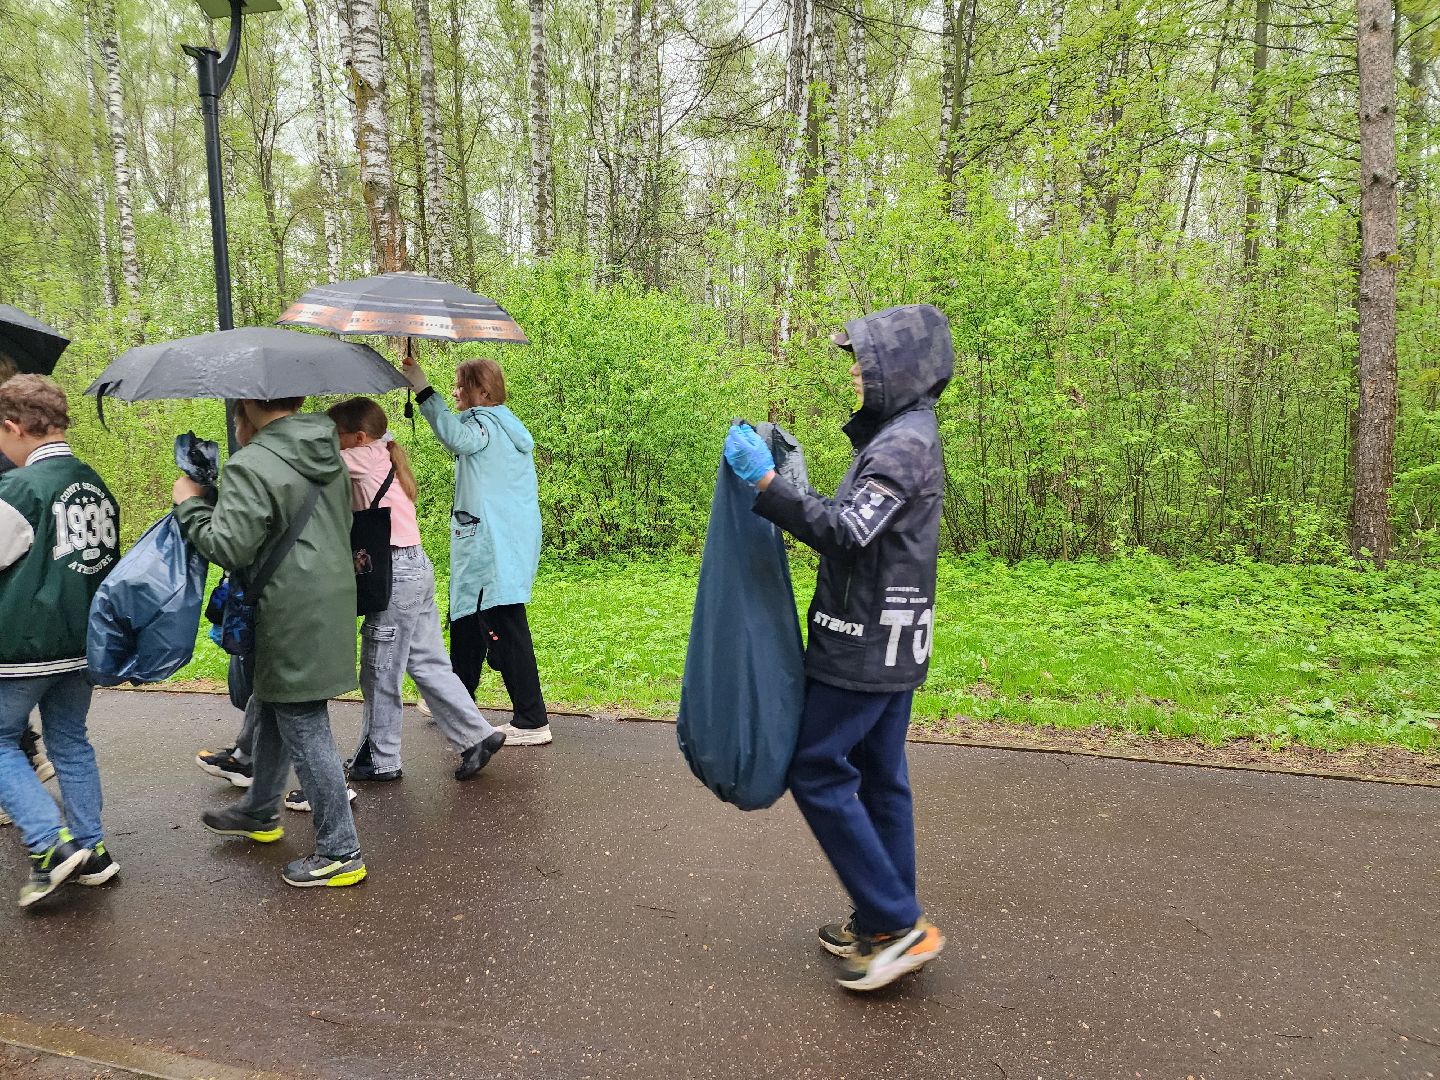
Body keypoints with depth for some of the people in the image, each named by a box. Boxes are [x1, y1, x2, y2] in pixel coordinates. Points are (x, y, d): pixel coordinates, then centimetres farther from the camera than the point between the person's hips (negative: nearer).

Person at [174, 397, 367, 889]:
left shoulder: (251, 465, -19)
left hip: (292, 621, -9)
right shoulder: (330, 452, 8)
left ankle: (340, 852, 8)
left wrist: (190, 502, -3)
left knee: (304, 730, 0)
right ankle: (259, 813, 43)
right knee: (272, 710, 25)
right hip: (332, 602, 9)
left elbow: (229, 547, -20)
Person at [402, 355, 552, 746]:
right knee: (466, 622, 21)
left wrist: (423, 389, -33)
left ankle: (532, 722, -2)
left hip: (496, 549, -11)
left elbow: (457, 436, -35)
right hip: (487, 547, 11)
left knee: (506, 631, -7)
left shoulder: (486, 423, -13)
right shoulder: (505, 425, 17)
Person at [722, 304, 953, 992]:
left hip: (867, 644, -10)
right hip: (888, 644, 10)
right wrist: (777, 484, 11)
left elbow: (846, 531, -25)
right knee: (879, 776, 14)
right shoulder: (903, 434, 16)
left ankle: (898, 924, 1)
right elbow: (859, 527, 17)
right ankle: (890, 922, 24)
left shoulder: (904, 442, -17)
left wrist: (766, 482, -27)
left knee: (816, 770, -5)